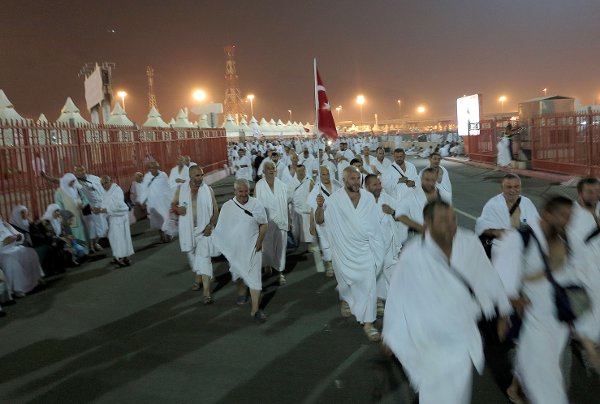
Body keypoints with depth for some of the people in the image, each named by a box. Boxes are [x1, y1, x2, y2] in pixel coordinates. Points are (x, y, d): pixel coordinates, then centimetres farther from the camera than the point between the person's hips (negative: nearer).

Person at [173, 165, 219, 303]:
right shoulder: (181, 190, -3)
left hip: (204, 229, -3)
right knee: (192, 255, 18)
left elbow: (215, 210, -2)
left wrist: (210, 226, -14)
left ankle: (206, 291, -12)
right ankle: (199, 278, 43)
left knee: (204, 258, -11)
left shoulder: (208, 190, -7)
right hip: (188, 229, 3)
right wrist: (177, 209, -11)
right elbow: (173, 204, 12)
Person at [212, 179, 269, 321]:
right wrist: (223, 245, -1)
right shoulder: (227, 206, -5)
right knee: (238, 272, 21)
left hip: (252, 247, -2)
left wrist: (259, 241, -10)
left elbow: (264, 224, -1)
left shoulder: (256, 204, -8)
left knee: (254, 276, -5)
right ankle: (242, 292, 50)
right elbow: (221, 228, 3)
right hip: (234, 248, 2)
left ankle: (255, 309, 2)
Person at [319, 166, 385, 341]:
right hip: (345, 249, -1)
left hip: (366, 249, 1)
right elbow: (320, 220, -7)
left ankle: (367, 322, 7)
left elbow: (375, 222, 9)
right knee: (347, 281, 18)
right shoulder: (335, 199, -10)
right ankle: (345, 299, 51)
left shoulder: (369, 197, -2)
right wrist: (319, 206, -26)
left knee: (369, 284, -4)